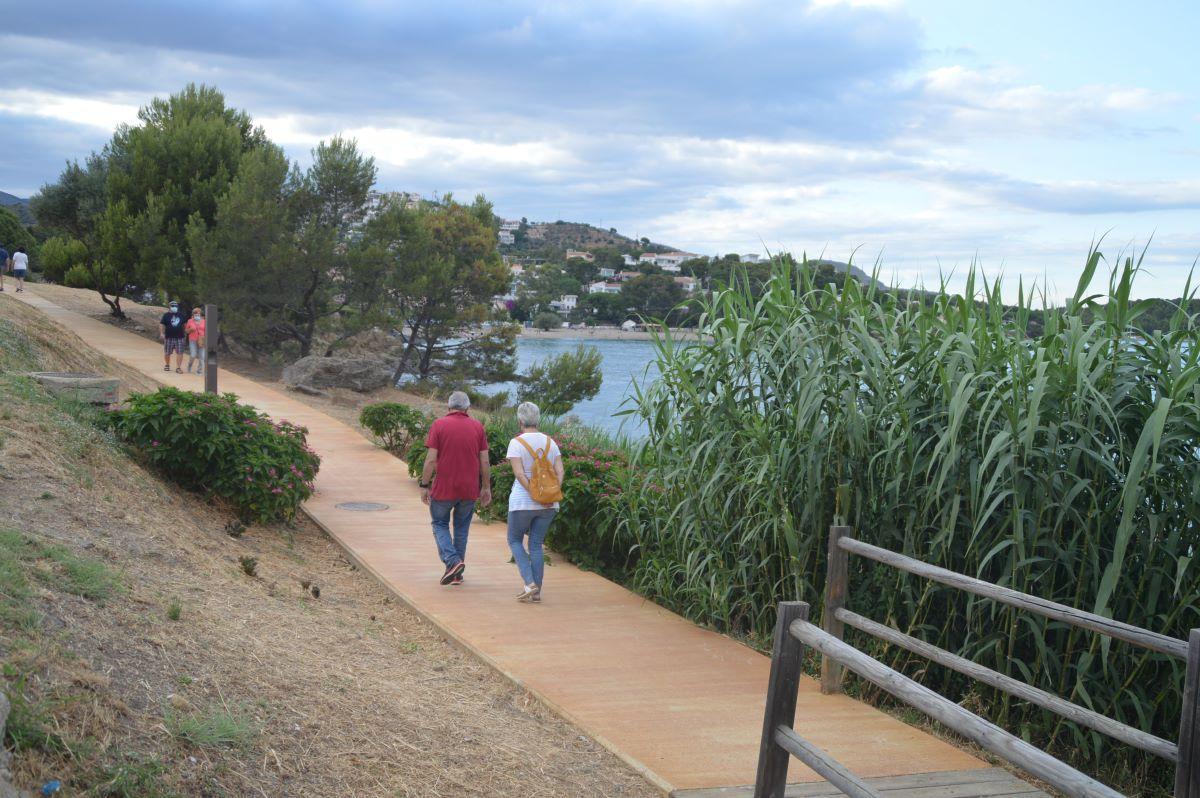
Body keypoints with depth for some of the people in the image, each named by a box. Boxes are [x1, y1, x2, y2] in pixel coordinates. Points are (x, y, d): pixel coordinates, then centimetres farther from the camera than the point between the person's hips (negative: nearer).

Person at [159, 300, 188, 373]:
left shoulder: (181, 315, 10)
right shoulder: (166, 315, 2)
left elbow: (185, 324, 20)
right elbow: (161, 325, -1)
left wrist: (185, 333, 15)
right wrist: (161, 333, -14)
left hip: (179, 338, 1)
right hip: (169, 338, -1)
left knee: (180, 353, -6)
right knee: (167, 353, 9)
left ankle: (178, 368, -1)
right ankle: (167, 365, 32)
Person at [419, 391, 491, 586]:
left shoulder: (439, 425, -7)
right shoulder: (477, 427, 1)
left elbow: (431, 459, -11)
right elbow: (484, 461, 1)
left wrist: (424, 485, -3)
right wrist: (486, 487, 10)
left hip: (443, 488, -3)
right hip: (469, 489, 3)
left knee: (440, 525, 13)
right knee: (462, 527, 16)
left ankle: (452, 561, -8)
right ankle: (458, 573, 18)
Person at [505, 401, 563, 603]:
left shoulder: (516, 443, -9)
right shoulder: (550, 442, 6)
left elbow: (519, 473, -18)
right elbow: (560, 471, -2)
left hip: (523, 501, -4)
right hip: (548, 504, 4)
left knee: (515, 541, 14)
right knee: (536, 545, 12)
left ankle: (529, 583, -3)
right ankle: (537, 592, 10)